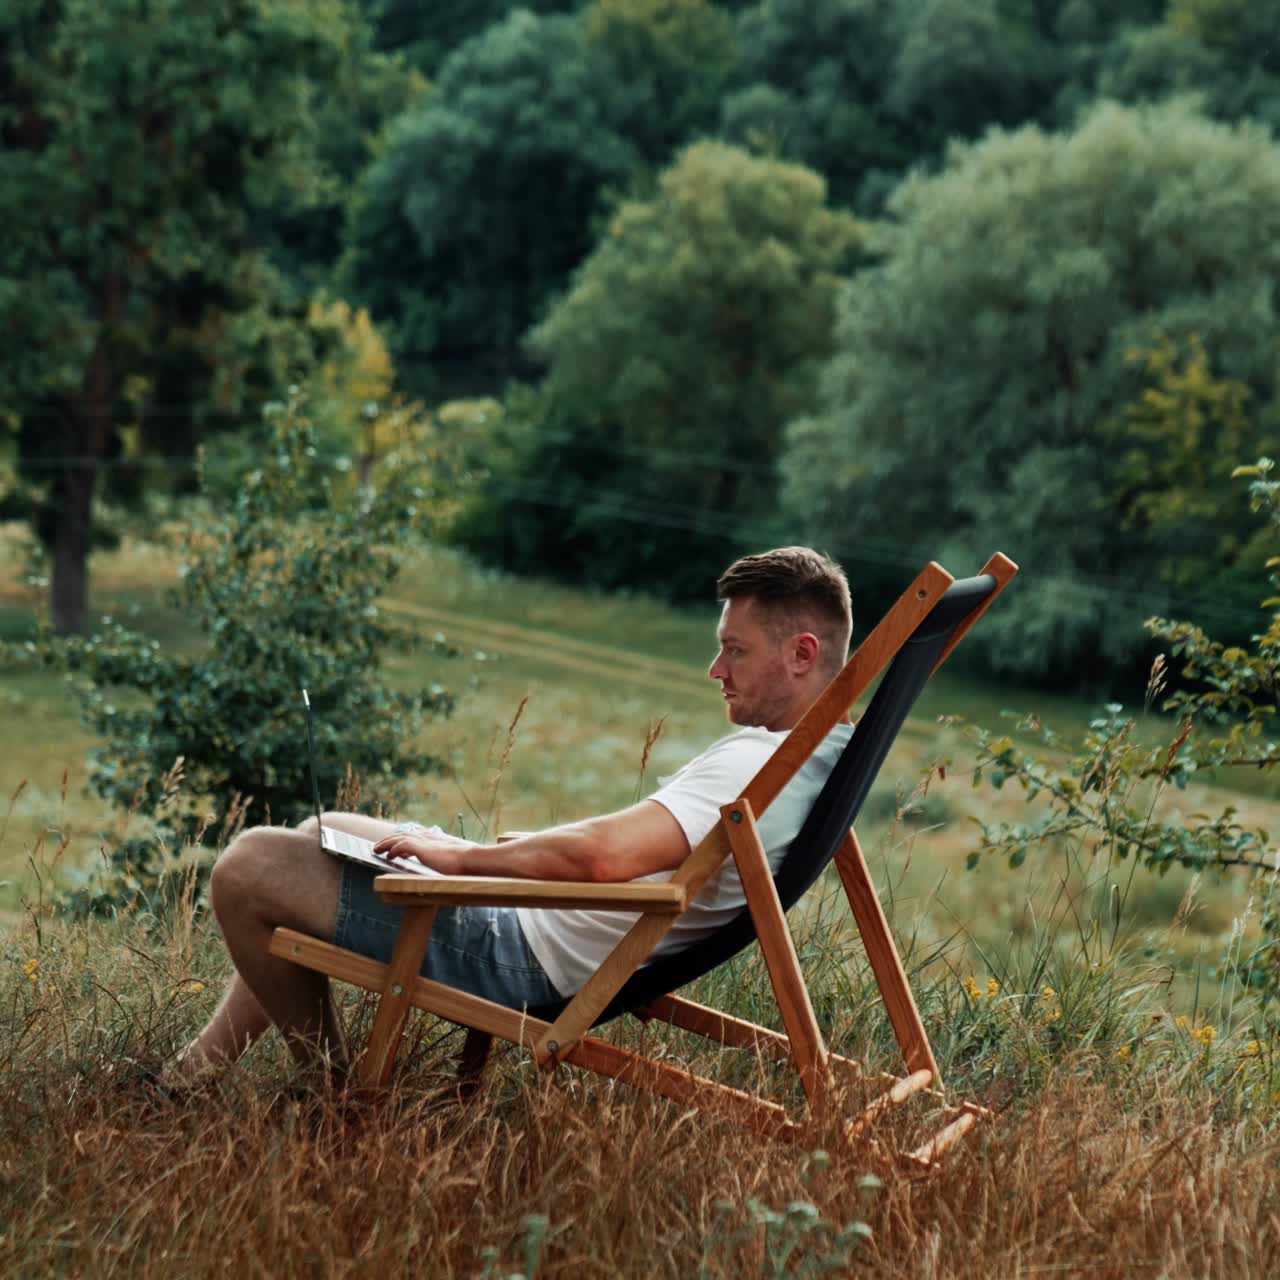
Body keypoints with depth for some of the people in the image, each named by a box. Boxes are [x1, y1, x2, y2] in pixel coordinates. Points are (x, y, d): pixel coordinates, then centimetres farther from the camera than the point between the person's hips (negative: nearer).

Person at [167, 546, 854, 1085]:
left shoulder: (755, 764, -28)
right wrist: (540, 845, 9)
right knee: (324, 830, 25)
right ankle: (194, 1068, 30)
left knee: (248, 868, -7)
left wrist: (463, 856, -22)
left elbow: (604, 855, -38)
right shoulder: (823, 753, 4)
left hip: (525, 961, -11)